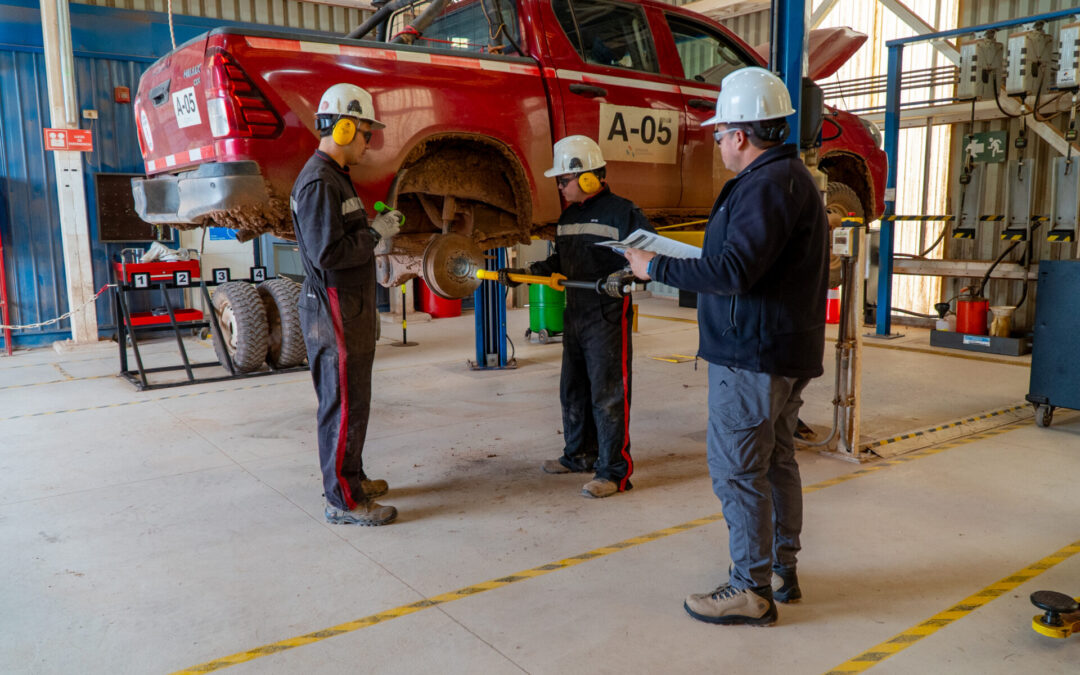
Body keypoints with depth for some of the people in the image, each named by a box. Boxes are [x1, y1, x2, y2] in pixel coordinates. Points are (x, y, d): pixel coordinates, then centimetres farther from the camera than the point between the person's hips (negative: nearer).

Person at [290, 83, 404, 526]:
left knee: (350, 401, 19)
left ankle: (352, 478, 32)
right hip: (333, 311, -11)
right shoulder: (318, 183, -18)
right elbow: (327, 254, -25)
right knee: (344, 405, -4)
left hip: (349, 310, 11)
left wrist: (375, 230, 9)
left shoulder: (335, 176, 17)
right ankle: (343, 500, 6)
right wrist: (375, 233, -15)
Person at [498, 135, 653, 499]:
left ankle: (613, 470, 3)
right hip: (574, 315, 8)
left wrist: (626, 274, -28)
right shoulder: (567, 216, 16)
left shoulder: (621, 212, -9)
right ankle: (579, 455, 31)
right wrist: (524, 273, 14)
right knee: (573, 390, 15)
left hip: (608, 317, -8)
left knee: (607, 394, -6)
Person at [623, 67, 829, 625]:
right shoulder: (792, 177, 17)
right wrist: (679, 260, 21)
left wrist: (656, 268, -17)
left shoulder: (766, 185, -18)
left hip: (752, 354, -11)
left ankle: (750, 590, 8)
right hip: (782, 349, 11)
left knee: (736, 468, -2)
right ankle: (781, 572, 30)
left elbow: (734, 272, -26)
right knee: (775, 461, 18)